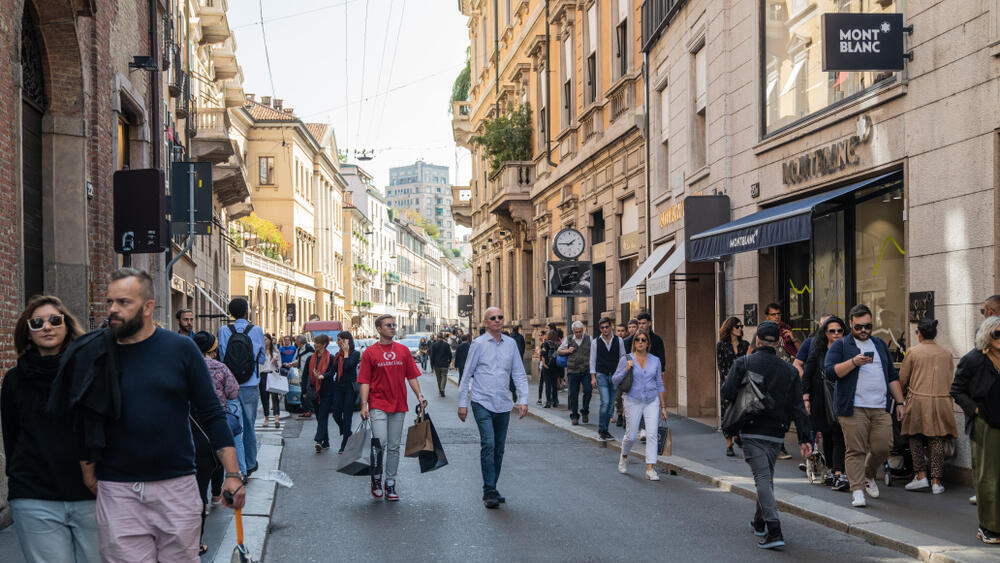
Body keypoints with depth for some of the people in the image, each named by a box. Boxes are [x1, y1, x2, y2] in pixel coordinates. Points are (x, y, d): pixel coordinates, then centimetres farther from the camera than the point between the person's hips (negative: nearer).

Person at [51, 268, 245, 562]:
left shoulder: (181, 348, -2)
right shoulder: (95, 356, 2)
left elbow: (211, 414, 0)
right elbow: (84, 425, 10)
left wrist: (232, 474, -6)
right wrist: (88, 475, 4)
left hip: (177, 486, 0)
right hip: (117, 492, 1)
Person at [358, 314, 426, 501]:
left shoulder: (403, 350, 10)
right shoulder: (370, 352, 0)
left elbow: (412, 376, 13)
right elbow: (365, 381, -1)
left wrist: (419, 396, 1)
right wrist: (364, 405, -9)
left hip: (398, 405, 4)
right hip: (378, 406, -3)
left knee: (394, 447, 7)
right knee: (380, 442, -14)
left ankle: (390, 483, 16)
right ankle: (376, 478, 7)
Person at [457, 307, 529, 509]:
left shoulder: (511, 344, 9)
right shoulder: (478, 344, -2)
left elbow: (519, 374, 12)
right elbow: (467, 375, 2)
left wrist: (523, 400, 2)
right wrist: (462, 403, 0)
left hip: (503, 405, 4)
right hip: (482, 403, -4)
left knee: (499, 449, 9)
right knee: (488, 444, -16)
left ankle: (492, 489, 20)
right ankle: (489, 492, -13)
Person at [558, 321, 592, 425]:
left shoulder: (588, 338, 4)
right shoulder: (569, 339, 7)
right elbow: (559, 351, 15)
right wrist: (567, 351, -4)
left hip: (586, 370, -1)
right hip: (573, 371, 1)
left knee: (588, 390, -13)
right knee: (573, 394, 3)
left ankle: (585, 411, 10)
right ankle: (574, 416, 14)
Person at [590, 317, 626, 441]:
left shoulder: (619, 340, 4)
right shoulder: (595, 342, 1)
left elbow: (623, 357, 9)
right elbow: (592, 360, 4)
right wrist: (593, 377, -2)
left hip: (615, 375, 3)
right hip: (601, 375, -3)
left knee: (611, 404, 5)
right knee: (605, 402, -15)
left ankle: (604, 430, 15)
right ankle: (601, 430, -6)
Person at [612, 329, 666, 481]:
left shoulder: (655, 361, 5)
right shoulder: (626, 359, -2)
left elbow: (659, 384, 11)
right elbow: (615, 380, -1)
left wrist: (662, 406, 9)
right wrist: (626, 370, -18)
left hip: (652, 401, 2)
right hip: (633, 401, -1)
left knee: (652, 434, -11)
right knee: (631, 436, 3)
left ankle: (650, 469, -9)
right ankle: (624, 457, 34)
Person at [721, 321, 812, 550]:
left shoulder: (743, 363, -4)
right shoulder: (789, 370, 6)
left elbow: (728, 393, -14)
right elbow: (798, 407, 2)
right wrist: (805, 438, 1)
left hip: (751, 431, -4)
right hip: (776, 433, 4)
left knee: (763, 478, -9)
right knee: (767, 477, 21)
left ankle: (774, 531, -21)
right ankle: (759, 522, 36)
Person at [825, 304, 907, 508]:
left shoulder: (880, 345, 20)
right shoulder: (840, 345, 4)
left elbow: (892, 376, 24)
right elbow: (830, 372, -9)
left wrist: (900, 402, 17)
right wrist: (853, 362, -20)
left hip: (880, 408, 5)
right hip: (853, 408, -4)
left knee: (882, 448, 2)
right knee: (855, 451, -7)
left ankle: (869, 475, 29)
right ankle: (857, 490, -4)